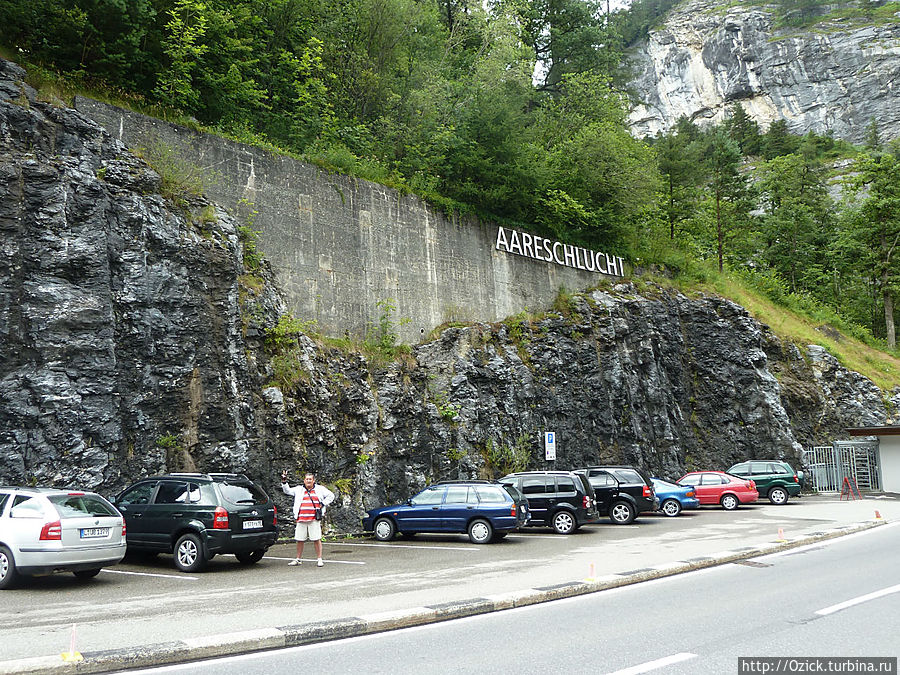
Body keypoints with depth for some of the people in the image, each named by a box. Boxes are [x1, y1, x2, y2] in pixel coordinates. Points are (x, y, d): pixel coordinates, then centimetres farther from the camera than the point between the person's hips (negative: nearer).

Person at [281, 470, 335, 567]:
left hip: (314, 520, -2)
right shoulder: (298, 489, 15)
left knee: (317, 539, -4)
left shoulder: (320, 489, 9)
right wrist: (284, 481, 0)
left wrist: (323, 504, 3)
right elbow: (287, 490, 14)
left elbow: (331, 496, 13)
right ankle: (298, 559, 18)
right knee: (299, 540, 5)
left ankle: (319, 559, 2)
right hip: (301, 520, 2)